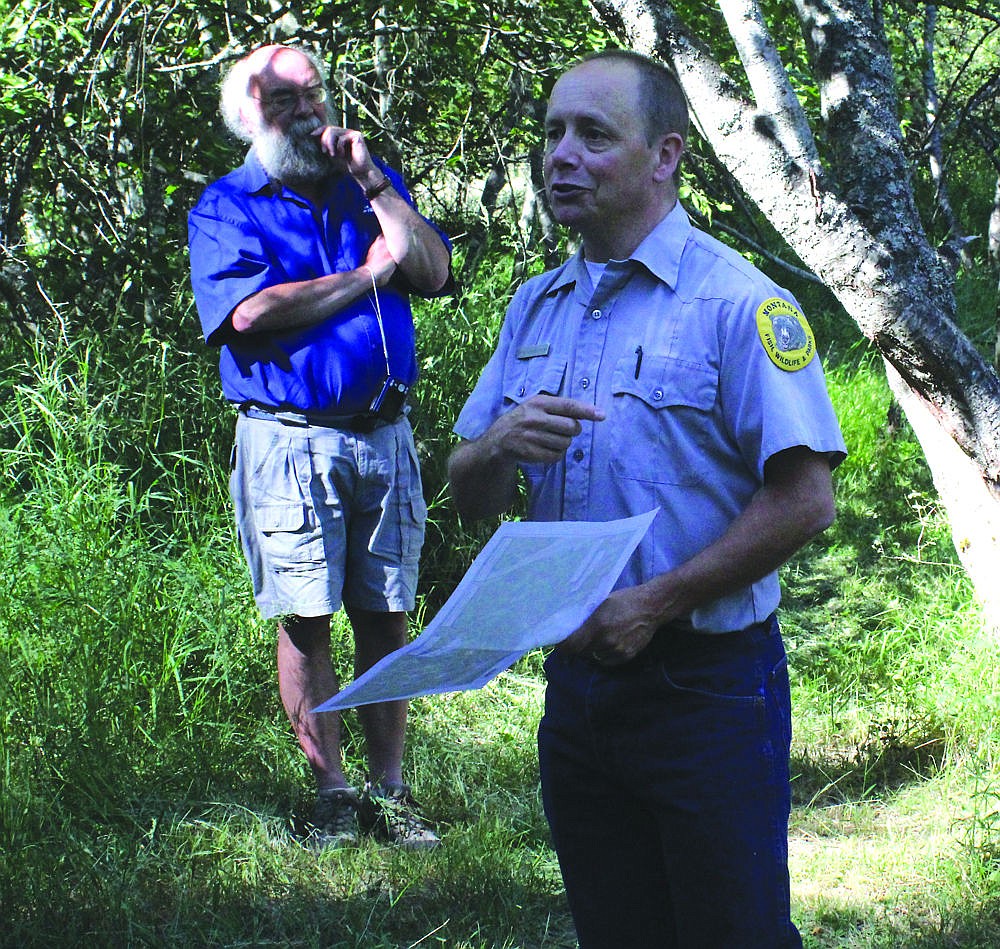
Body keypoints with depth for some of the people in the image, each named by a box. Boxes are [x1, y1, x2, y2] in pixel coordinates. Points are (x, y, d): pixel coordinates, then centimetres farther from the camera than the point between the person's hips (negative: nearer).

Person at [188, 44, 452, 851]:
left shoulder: (371, 185, 15)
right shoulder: (226, 208, 2)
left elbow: (434, 271, 1)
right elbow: (251, 312, -15)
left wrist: (371, 182, -6)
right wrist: (366, 276, -7)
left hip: (384, 433, 3)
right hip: (289, 437, -3)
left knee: (386, 618, 4)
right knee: (306, 622, -1)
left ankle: (389, 789, 11)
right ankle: (331, 791, 9)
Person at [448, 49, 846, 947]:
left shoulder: (737, 302, -11)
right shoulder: (535, 308, 11)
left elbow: (804, 501, -17)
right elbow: (471, 495, 12)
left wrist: (655, 603, -18)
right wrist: (499, 448, -12)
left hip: (708, 684, -6)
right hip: (578, 679, 6)